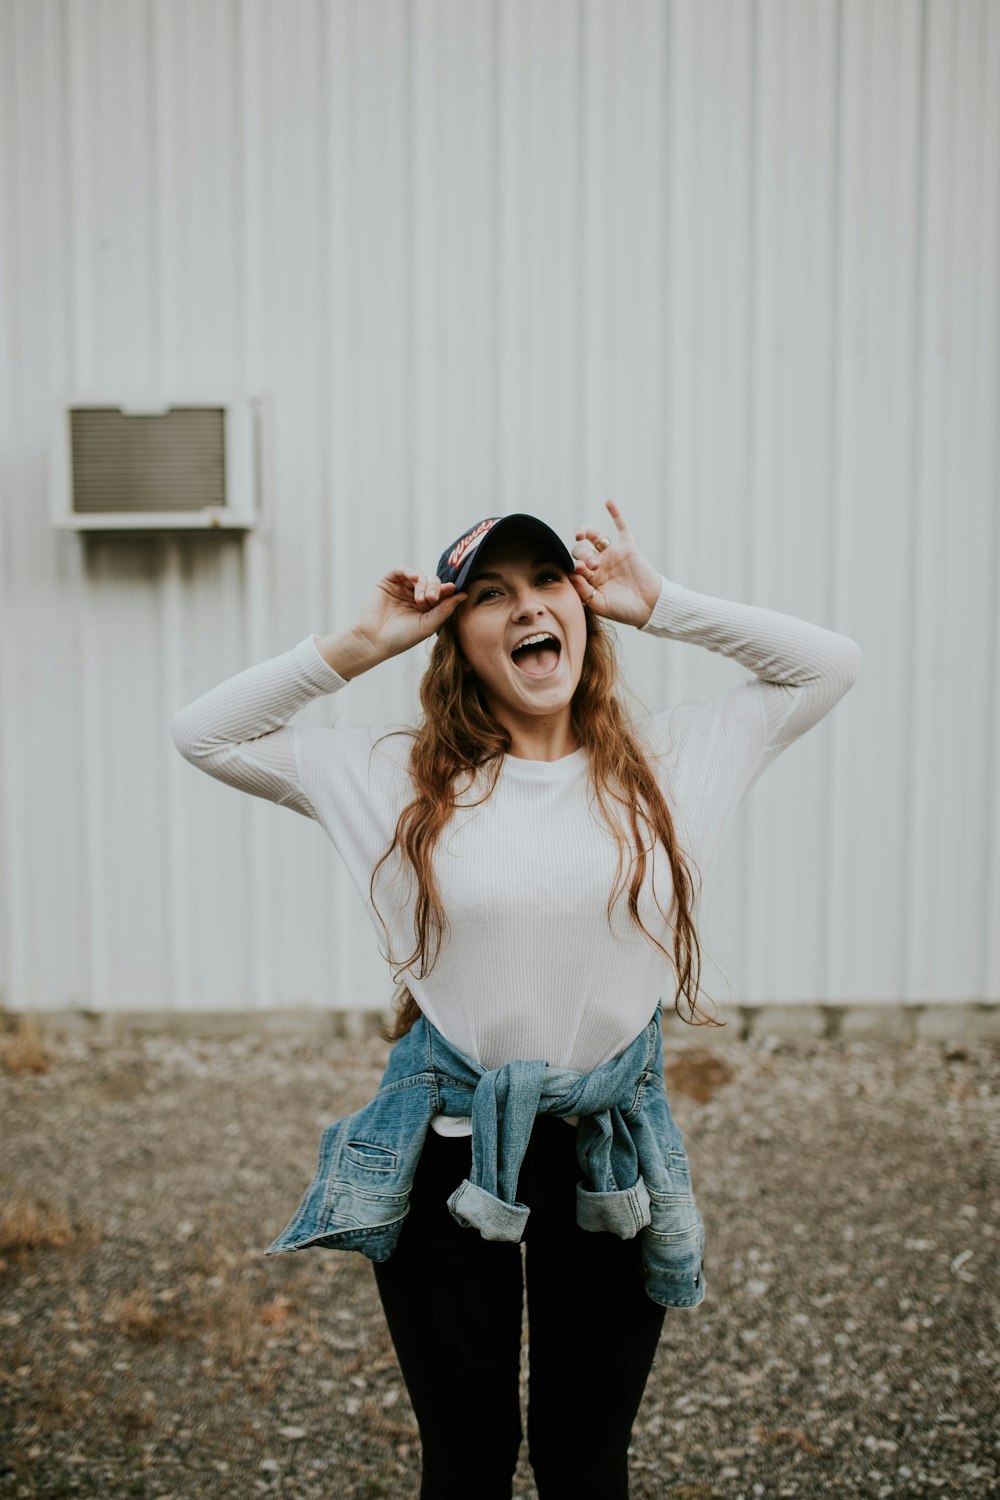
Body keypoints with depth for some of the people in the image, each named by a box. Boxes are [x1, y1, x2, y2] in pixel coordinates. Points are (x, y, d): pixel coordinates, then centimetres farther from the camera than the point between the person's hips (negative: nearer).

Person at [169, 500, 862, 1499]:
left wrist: (661, 607, -2)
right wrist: (359, 643, -6)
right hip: (447, 1153, -1)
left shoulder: (668, 760, 0)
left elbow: (831, 664, 4)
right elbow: (201, 735, 0)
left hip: (612, 1153, 1)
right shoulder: (398, 775, -2)